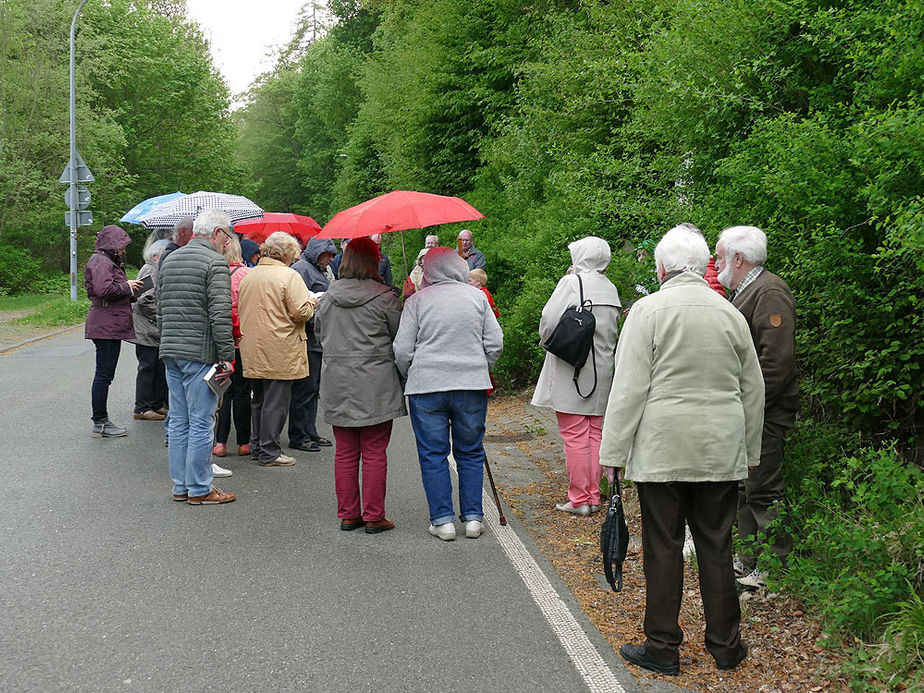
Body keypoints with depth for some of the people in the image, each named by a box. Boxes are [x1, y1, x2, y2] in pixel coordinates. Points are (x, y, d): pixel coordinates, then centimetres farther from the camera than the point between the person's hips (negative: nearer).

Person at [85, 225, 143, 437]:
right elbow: (104, 289, -26)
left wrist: (131, 292, 12)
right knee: (104, 375, -7)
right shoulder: (101, 262, -11)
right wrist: (126, 286, -12)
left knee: (104, 375, 12)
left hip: (109, 326, 11)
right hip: (107, 327, -11)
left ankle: (101, 421, 17)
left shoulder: (107, 261, 23)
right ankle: (100, 423, -4)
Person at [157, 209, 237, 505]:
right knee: (201, 423, -1)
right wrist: (226, 355, -13)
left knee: (178, 421, 12)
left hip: (170, 352, 8)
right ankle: (199, 489, 4)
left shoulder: (169, 260, 15)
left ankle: (181, 485, 19)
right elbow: (220, 314, -16)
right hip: (200, 353, -8)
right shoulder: (215, 262, -10)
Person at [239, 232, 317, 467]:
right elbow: (302, 312, -17)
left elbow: (240, 309, 18)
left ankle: (256, 447, 25)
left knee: (259, 399, 17)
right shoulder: (289, 276, -12)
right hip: (279, 352, -7)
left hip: (252, 351, 7)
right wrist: (311, 302, 3)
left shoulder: (248, 276, 11)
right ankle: (269, 452, 3)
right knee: (276, 401, -1)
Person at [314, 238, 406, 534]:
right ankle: (374, 517, 8)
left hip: (336, 385, 4)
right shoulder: (384, 297, -10)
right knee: (374, 454, 2)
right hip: (376, 385, -4)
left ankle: (347, 515, 17)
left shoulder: (327, 298, 5)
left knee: (345, 452, 11)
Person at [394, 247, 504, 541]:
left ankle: (443, 520, 7)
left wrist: (411, 378, 14)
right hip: (472, 385, 2)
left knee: (433, 455, 6)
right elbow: (495, 343, 4)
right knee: (471, 453, 12)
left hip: (426, 387, -2)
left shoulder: (417, 301, -1)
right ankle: (473, 517, 14)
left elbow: (402, 351, -3)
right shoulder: (477, 297, 5)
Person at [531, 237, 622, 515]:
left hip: (571, 371, -6)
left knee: (574, 436, -2)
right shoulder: (610, 289, 7)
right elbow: (614, 332, 12)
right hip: (601, 373, 6)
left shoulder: (571, 283, -11)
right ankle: (593, 496, 15)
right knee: (595, 434, 11)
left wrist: (548, 339, 7)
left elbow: (549, 322, -13)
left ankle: (579, 499, 0)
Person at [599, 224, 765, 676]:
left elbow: (629, 388, -11)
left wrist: (614, 452, -5)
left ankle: (662, 647, 10)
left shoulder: (649, 310, -7)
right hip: (721, 451, 4)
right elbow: (753, 391, 14)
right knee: (716, 548, 11)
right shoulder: (730, 314, 7)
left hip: (662, 451, -4)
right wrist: (749, 452, 23)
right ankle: (726, 644, 19)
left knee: (663, 548, 3)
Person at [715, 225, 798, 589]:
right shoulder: (742, 292, 18)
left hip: (764, 415, -10)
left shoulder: (769, 292, -15)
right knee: (744, 490, 15)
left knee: (762, 491, -6)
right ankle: (751, 561, 25)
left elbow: (776, 360, -22)